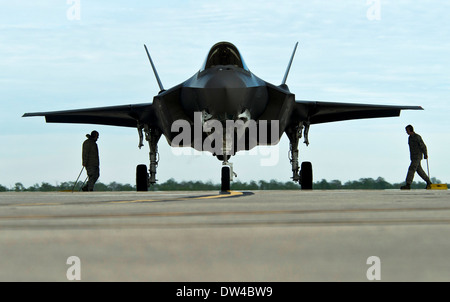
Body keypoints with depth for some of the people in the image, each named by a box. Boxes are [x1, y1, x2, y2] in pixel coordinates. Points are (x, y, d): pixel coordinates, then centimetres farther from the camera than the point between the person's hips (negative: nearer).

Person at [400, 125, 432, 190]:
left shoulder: (417, 137, -14)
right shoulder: (410, 138, 14)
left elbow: (423, 146, -11)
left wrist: (425, 154, -7)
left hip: (417, 157, -9)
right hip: (413, 157, 9)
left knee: (411, 169, -15)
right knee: (419, 170, 12)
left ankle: (408, 185, -20)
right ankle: (429, 182, 23)